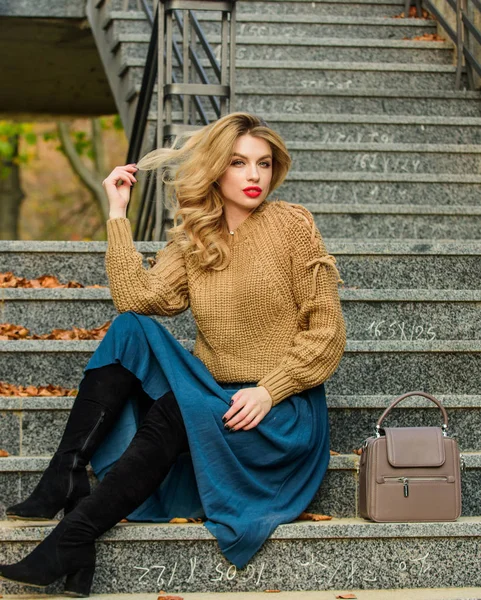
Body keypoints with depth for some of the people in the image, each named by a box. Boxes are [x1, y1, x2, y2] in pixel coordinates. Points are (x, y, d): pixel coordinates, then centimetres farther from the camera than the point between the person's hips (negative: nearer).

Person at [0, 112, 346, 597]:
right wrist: (118, 215, -5)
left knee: (173, 409, -31)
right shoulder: (192, 239, 9)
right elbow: (138, 299, -7)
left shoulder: (292, 224, -2)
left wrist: (268, 391, -16)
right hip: (211, 396, 4)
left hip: (281, 413, -4)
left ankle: (75, 534, -31)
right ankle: (65, 479, -24)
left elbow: (326, 330, -5)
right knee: (131, 329, -17)